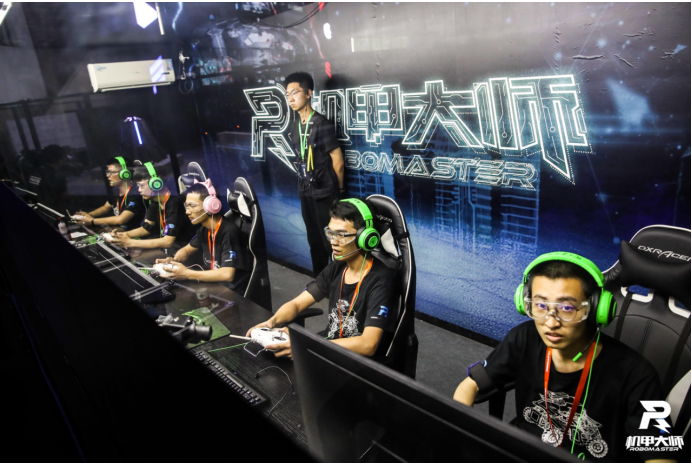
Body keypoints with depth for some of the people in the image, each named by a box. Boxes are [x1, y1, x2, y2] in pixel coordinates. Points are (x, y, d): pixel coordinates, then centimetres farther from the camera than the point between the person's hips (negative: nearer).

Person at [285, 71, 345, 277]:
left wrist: (338, 188, -2)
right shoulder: (295, 126, 7)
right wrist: (305, 183, 11)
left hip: (324, 192, -7)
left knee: (330, 240, 2)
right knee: (314, 239, 16)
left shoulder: (321, 124, -15)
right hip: (306, 191, 7)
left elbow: (338, 161, -12)